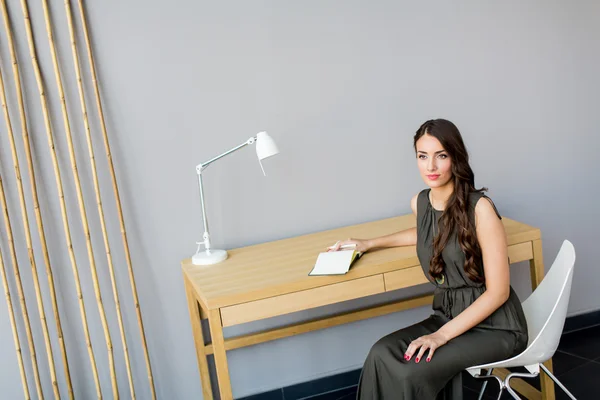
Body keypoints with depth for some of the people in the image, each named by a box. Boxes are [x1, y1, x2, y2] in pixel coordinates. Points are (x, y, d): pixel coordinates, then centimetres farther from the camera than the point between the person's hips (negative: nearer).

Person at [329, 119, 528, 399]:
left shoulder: (480, 207, -18)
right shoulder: (420, 203, 2)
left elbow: (498, 292, -18)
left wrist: (442, 335, -23)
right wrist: (369, 244, 24)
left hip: (493, 324, -5)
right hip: (448, 316, 6)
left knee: (413, 372, -27)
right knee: (383, 356, -21)